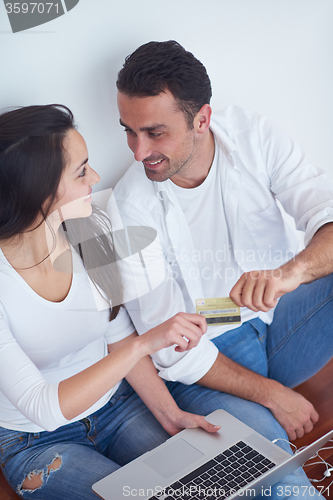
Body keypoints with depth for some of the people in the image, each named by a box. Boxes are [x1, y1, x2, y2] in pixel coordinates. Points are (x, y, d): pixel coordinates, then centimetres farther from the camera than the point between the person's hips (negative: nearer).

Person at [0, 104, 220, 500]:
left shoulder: (93, 228, -12)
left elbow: (119, 337, -1)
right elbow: (44, 409, -29)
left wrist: (170, 415, -10)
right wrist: (148, 342, -36)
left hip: (116, 404, 4)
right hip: (37, 441, -3)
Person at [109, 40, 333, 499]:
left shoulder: (254, 135, -11)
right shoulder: (132, 206, -18)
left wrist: (292, 271, -43)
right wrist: (271, 394, -17)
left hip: (284, 313, 4)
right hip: (207, 356, -4)